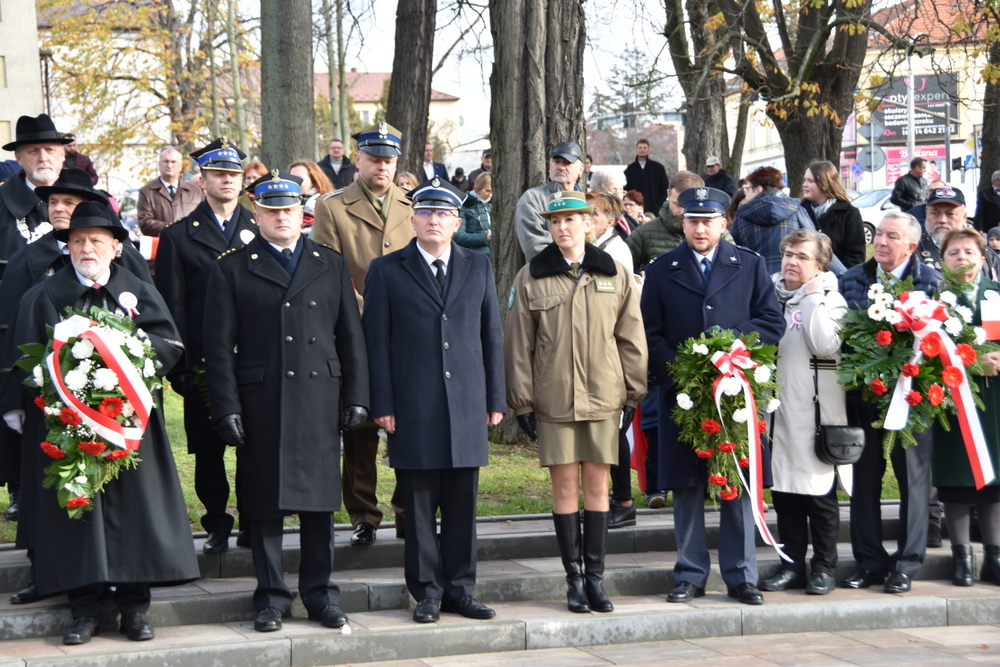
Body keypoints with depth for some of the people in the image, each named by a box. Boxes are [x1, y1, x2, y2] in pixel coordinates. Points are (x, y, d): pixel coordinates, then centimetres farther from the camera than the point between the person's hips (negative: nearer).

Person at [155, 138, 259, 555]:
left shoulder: (259, 230, 9)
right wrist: (179, 367, -5)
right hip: (204, 362, -1)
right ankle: (217, 526, 17)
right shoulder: (178, 236, 4)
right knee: (208, 449, 5)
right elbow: (172, 307, 2)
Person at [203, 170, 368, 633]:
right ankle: (271, 598, 13)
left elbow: (351, 337, 12)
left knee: (320, 501, 6)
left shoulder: (332, 266, 13)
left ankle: (321, 595, 17)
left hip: (320, 402, 2)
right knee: (264, 505, 2)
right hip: (260, 406, -2)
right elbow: (219, 346, 1)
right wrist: (227, 408, -7)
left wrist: (356, 398, 4)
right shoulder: (232, 269, 5)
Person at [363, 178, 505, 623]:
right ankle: (427, 592, 11)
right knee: (419, 507, 2)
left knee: (462, 506, 6)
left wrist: (495, 400, 7)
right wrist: (383, 405, -5)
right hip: (413, 408, -2)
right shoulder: (386, 271, 4)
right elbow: (377, 342, 2)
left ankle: (460, 590, 15)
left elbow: (491, 336, 13)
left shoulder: (479, 268, 13)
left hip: (467, 405, 2)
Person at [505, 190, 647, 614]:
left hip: (603, 397, 1)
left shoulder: (614, 275, 6)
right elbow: (518, 344, 3)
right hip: (553, 399, -1)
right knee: (565, 486, 1)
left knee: (598, 486, 3)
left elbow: (631, 338, 9)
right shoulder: (531, 278, 2)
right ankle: (574, 579, 9)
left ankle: (594, 576, 10)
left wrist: (633, 393, 5)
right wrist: (522, 400, 0)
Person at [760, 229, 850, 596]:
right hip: (777, 408, 5)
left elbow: (825, 345, -17)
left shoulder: (830, 300, -1)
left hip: (816, 411, -5)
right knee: (784, 490, 8)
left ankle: (824, 567, 10)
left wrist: (813, 297, -13)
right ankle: (793, 564, 16)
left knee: (820, 492, 0)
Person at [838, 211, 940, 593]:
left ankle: (906, 563, 14)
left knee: (913, 479, 4)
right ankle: (869, 562, 18)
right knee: (865, 479, 9)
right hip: (862, 393, 3)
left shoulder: (932, 282, -1)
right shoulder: (852, 280, 8)